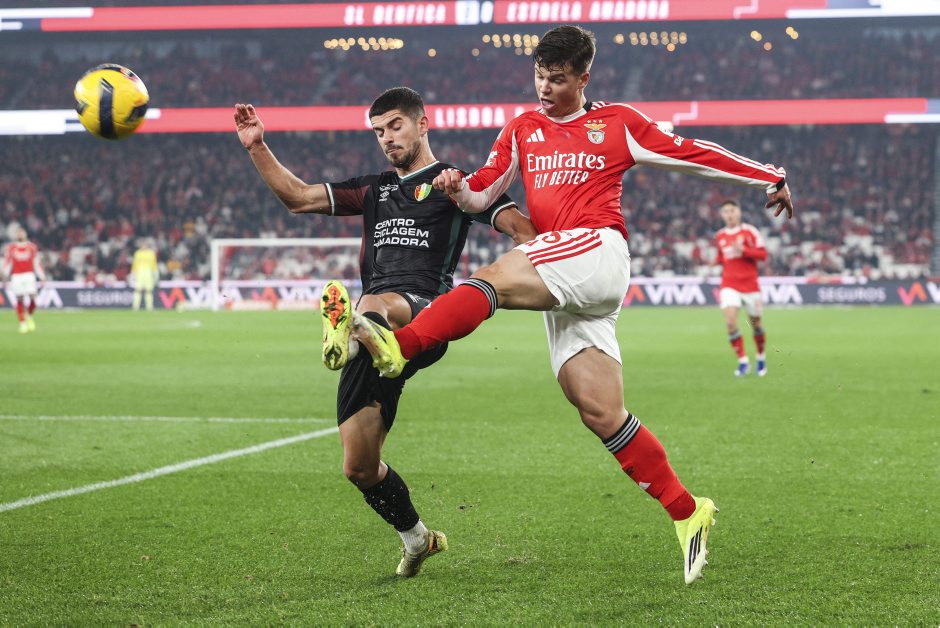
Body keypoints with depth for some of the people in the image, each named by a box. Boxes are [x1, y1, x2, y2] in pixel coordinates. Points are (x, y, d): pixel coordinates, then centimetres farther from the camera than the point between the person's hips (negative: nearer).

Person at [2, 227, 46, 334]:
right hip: (16, 276, 0)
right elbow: (7, 263, 10)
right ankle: (22, 323, 3)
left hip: (29, 275, 0)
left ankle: (29, 316, 15)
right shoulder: (11, 248, 8)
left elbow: (36, 263, 10)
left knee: (32, 298, -12)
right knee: (19, 299, -4)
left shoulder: (31, 247, 8)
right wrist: (5, 276, 2)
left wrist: (42, 277, 8)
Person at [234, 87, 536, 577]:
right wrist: (257, 148, 17)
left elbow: (522, 229, 4)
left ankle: (352, 333, -80)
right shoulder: (373, 189, 31)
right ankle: (416, 538, 27)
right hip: (379, 344, 6)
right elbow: (299, 197, 27)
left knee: (377, 304, -44)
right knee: (359, 468, 3)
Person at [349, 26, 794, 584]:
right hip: (562, 289, 5)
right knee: (603, 415, -3)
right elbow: (483, 194, 20)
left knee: (492, 280, -28)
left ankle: (398, 347, -43)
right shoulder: (523, 130, 24)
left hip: (597, 250, -5)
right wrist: (459, 189, -4)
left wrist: (769, 177, 20)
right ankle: (687, 512, 1)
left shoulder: (617, 123, 12)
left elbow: (694, 154, 17)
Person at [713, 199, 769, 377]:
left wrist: (743, 250, -21)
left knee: (756, 324, 7)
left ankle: (761, 358, 31)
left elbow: (763, 254, -8)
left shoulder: (749, 231, -4)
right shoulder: (720, 236, 9)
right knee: (730, 322, -18)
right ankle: (743, 361, -9)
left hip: (750, 284, -2)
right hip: (729, 285, 2)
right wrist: (715, 261, 0)